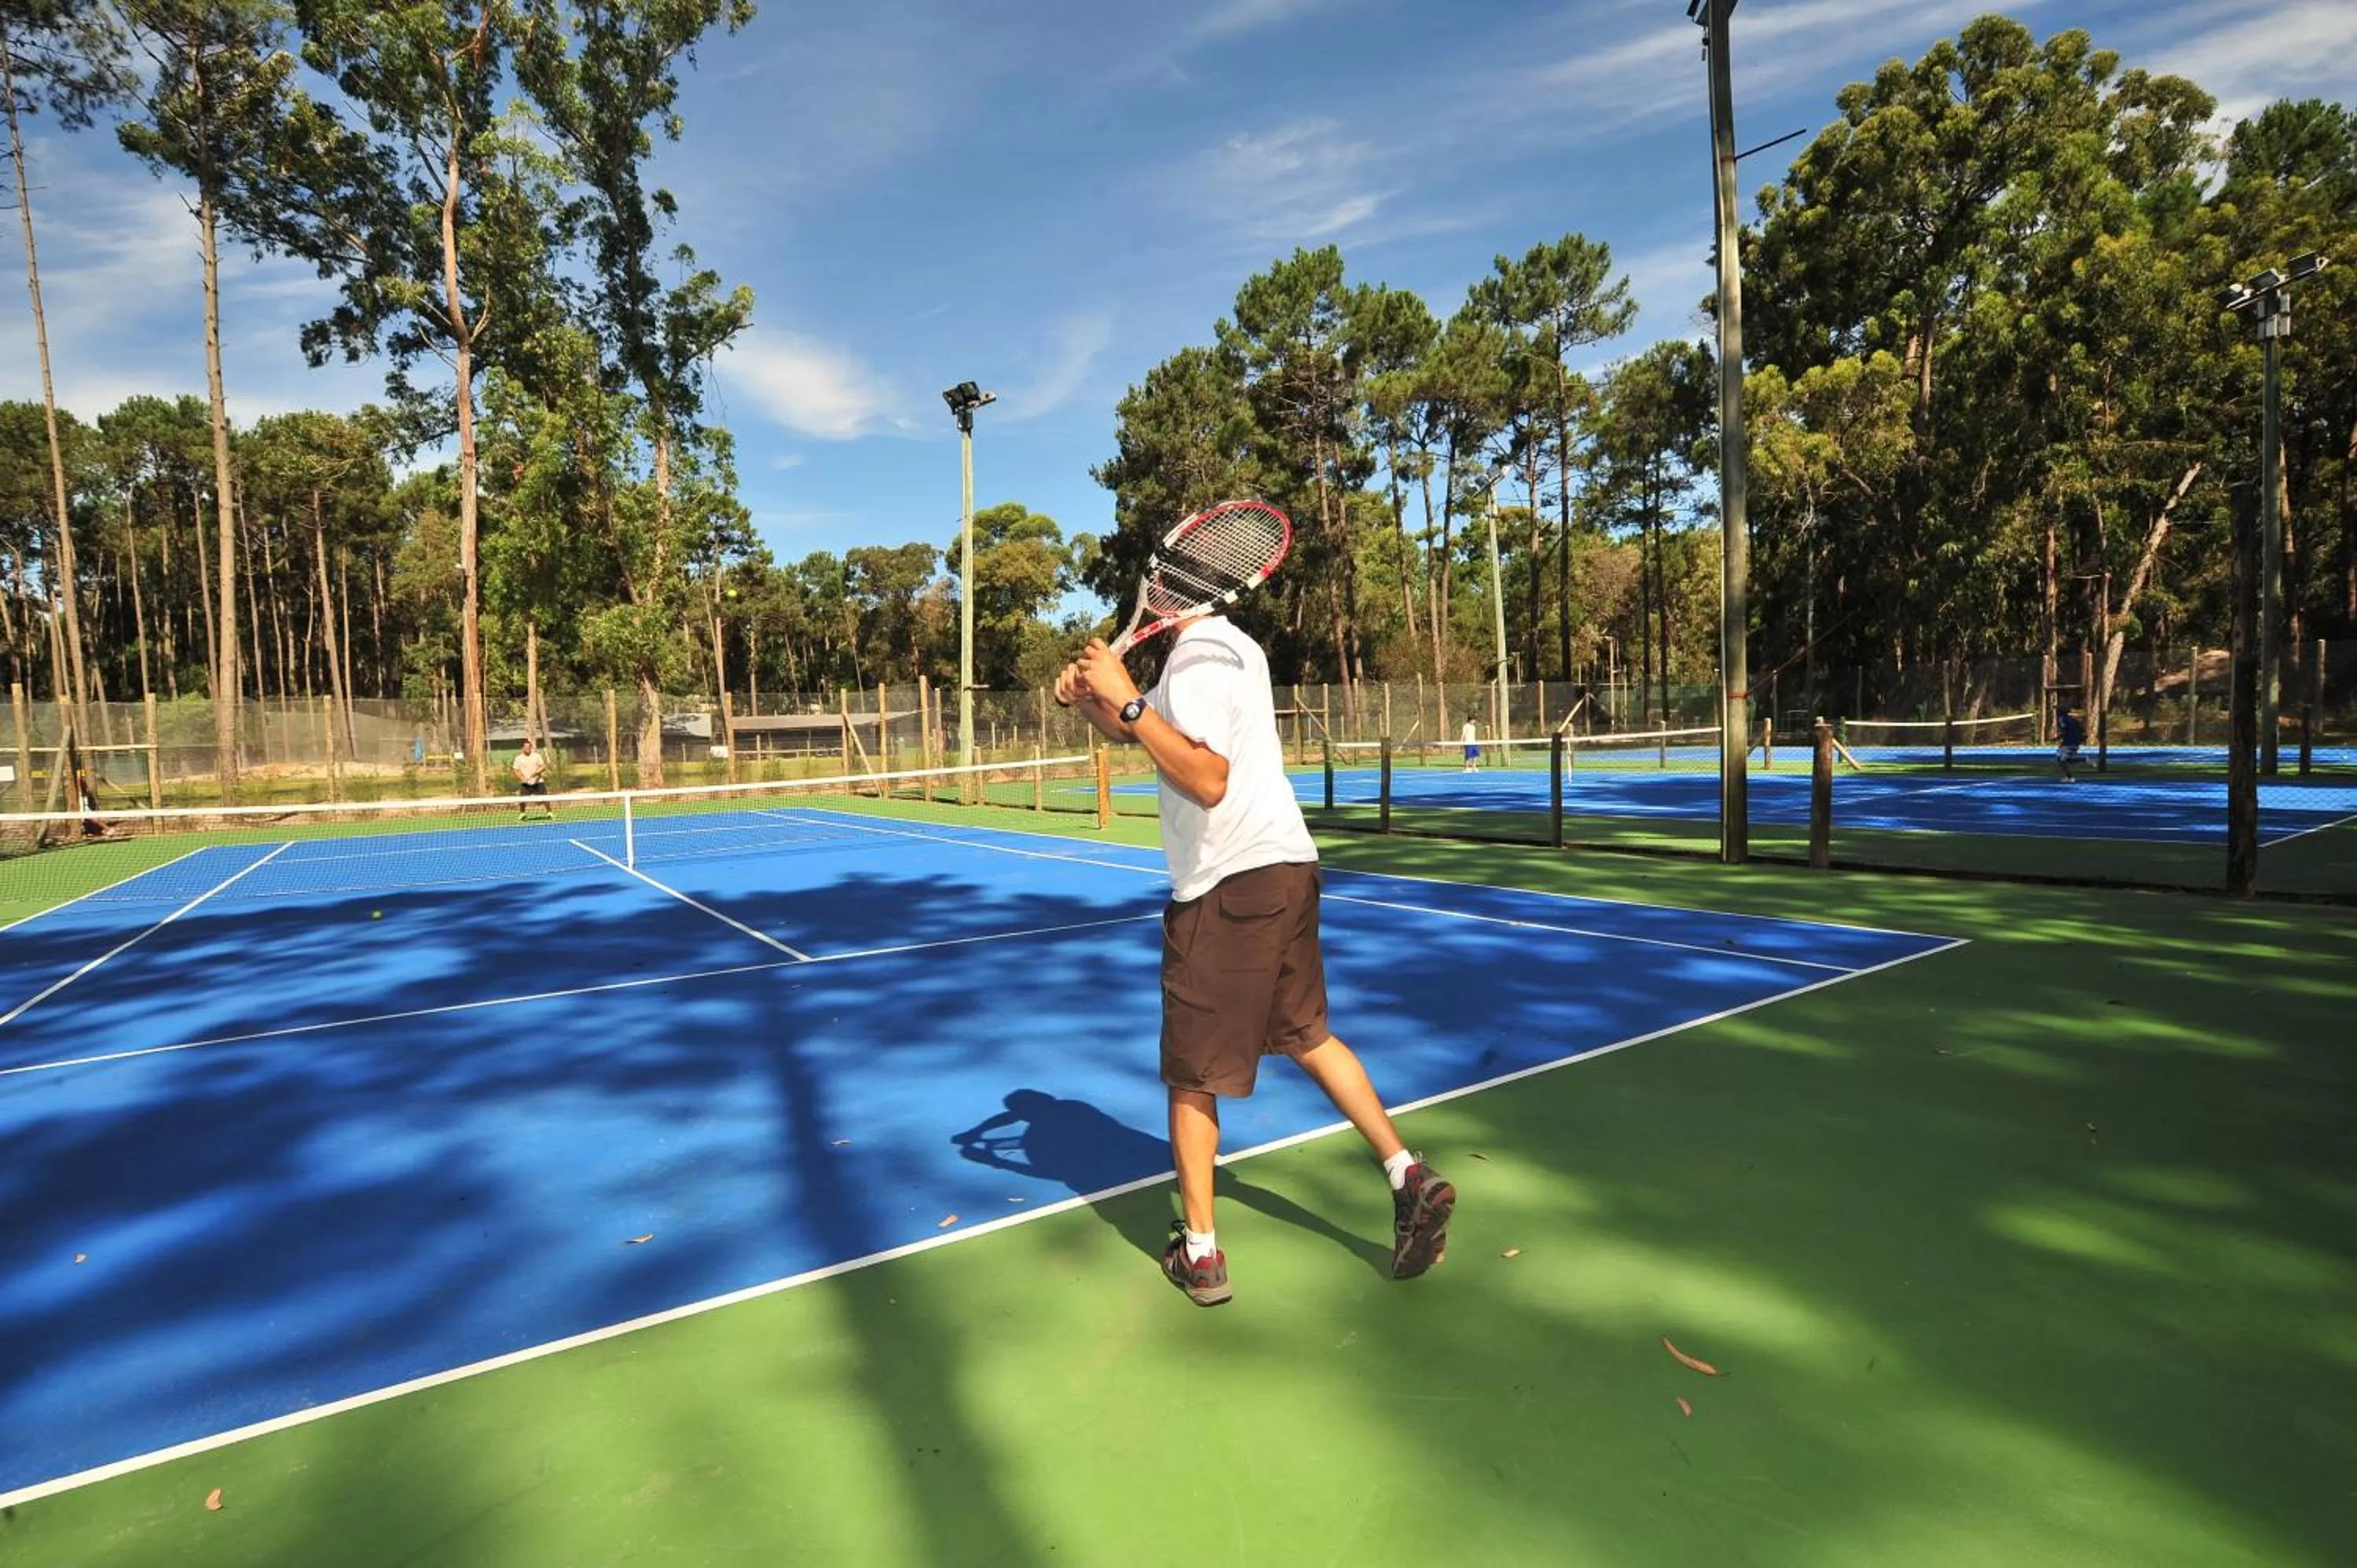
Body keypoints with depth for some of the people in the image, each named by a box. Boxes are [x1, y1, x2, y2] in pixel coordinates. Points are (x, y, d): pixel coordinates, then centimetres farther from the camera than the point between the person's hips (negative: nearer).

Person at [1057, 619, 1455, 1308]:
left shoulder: (1198, 658, -15)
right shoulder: (1232, 646, 15)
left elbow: (1207, 781, -27)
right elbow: (1132, 730, 19)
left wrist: (1125, 698, -25)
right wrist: (1089, 698, 1)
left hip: (1232, 886, -9)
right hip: (1288, 866, 9)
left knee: (1191, 1074, 6)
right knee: (1306, 1035, 22)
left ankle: (1200, 1252, 19)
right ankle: (1410, 1177, 22)